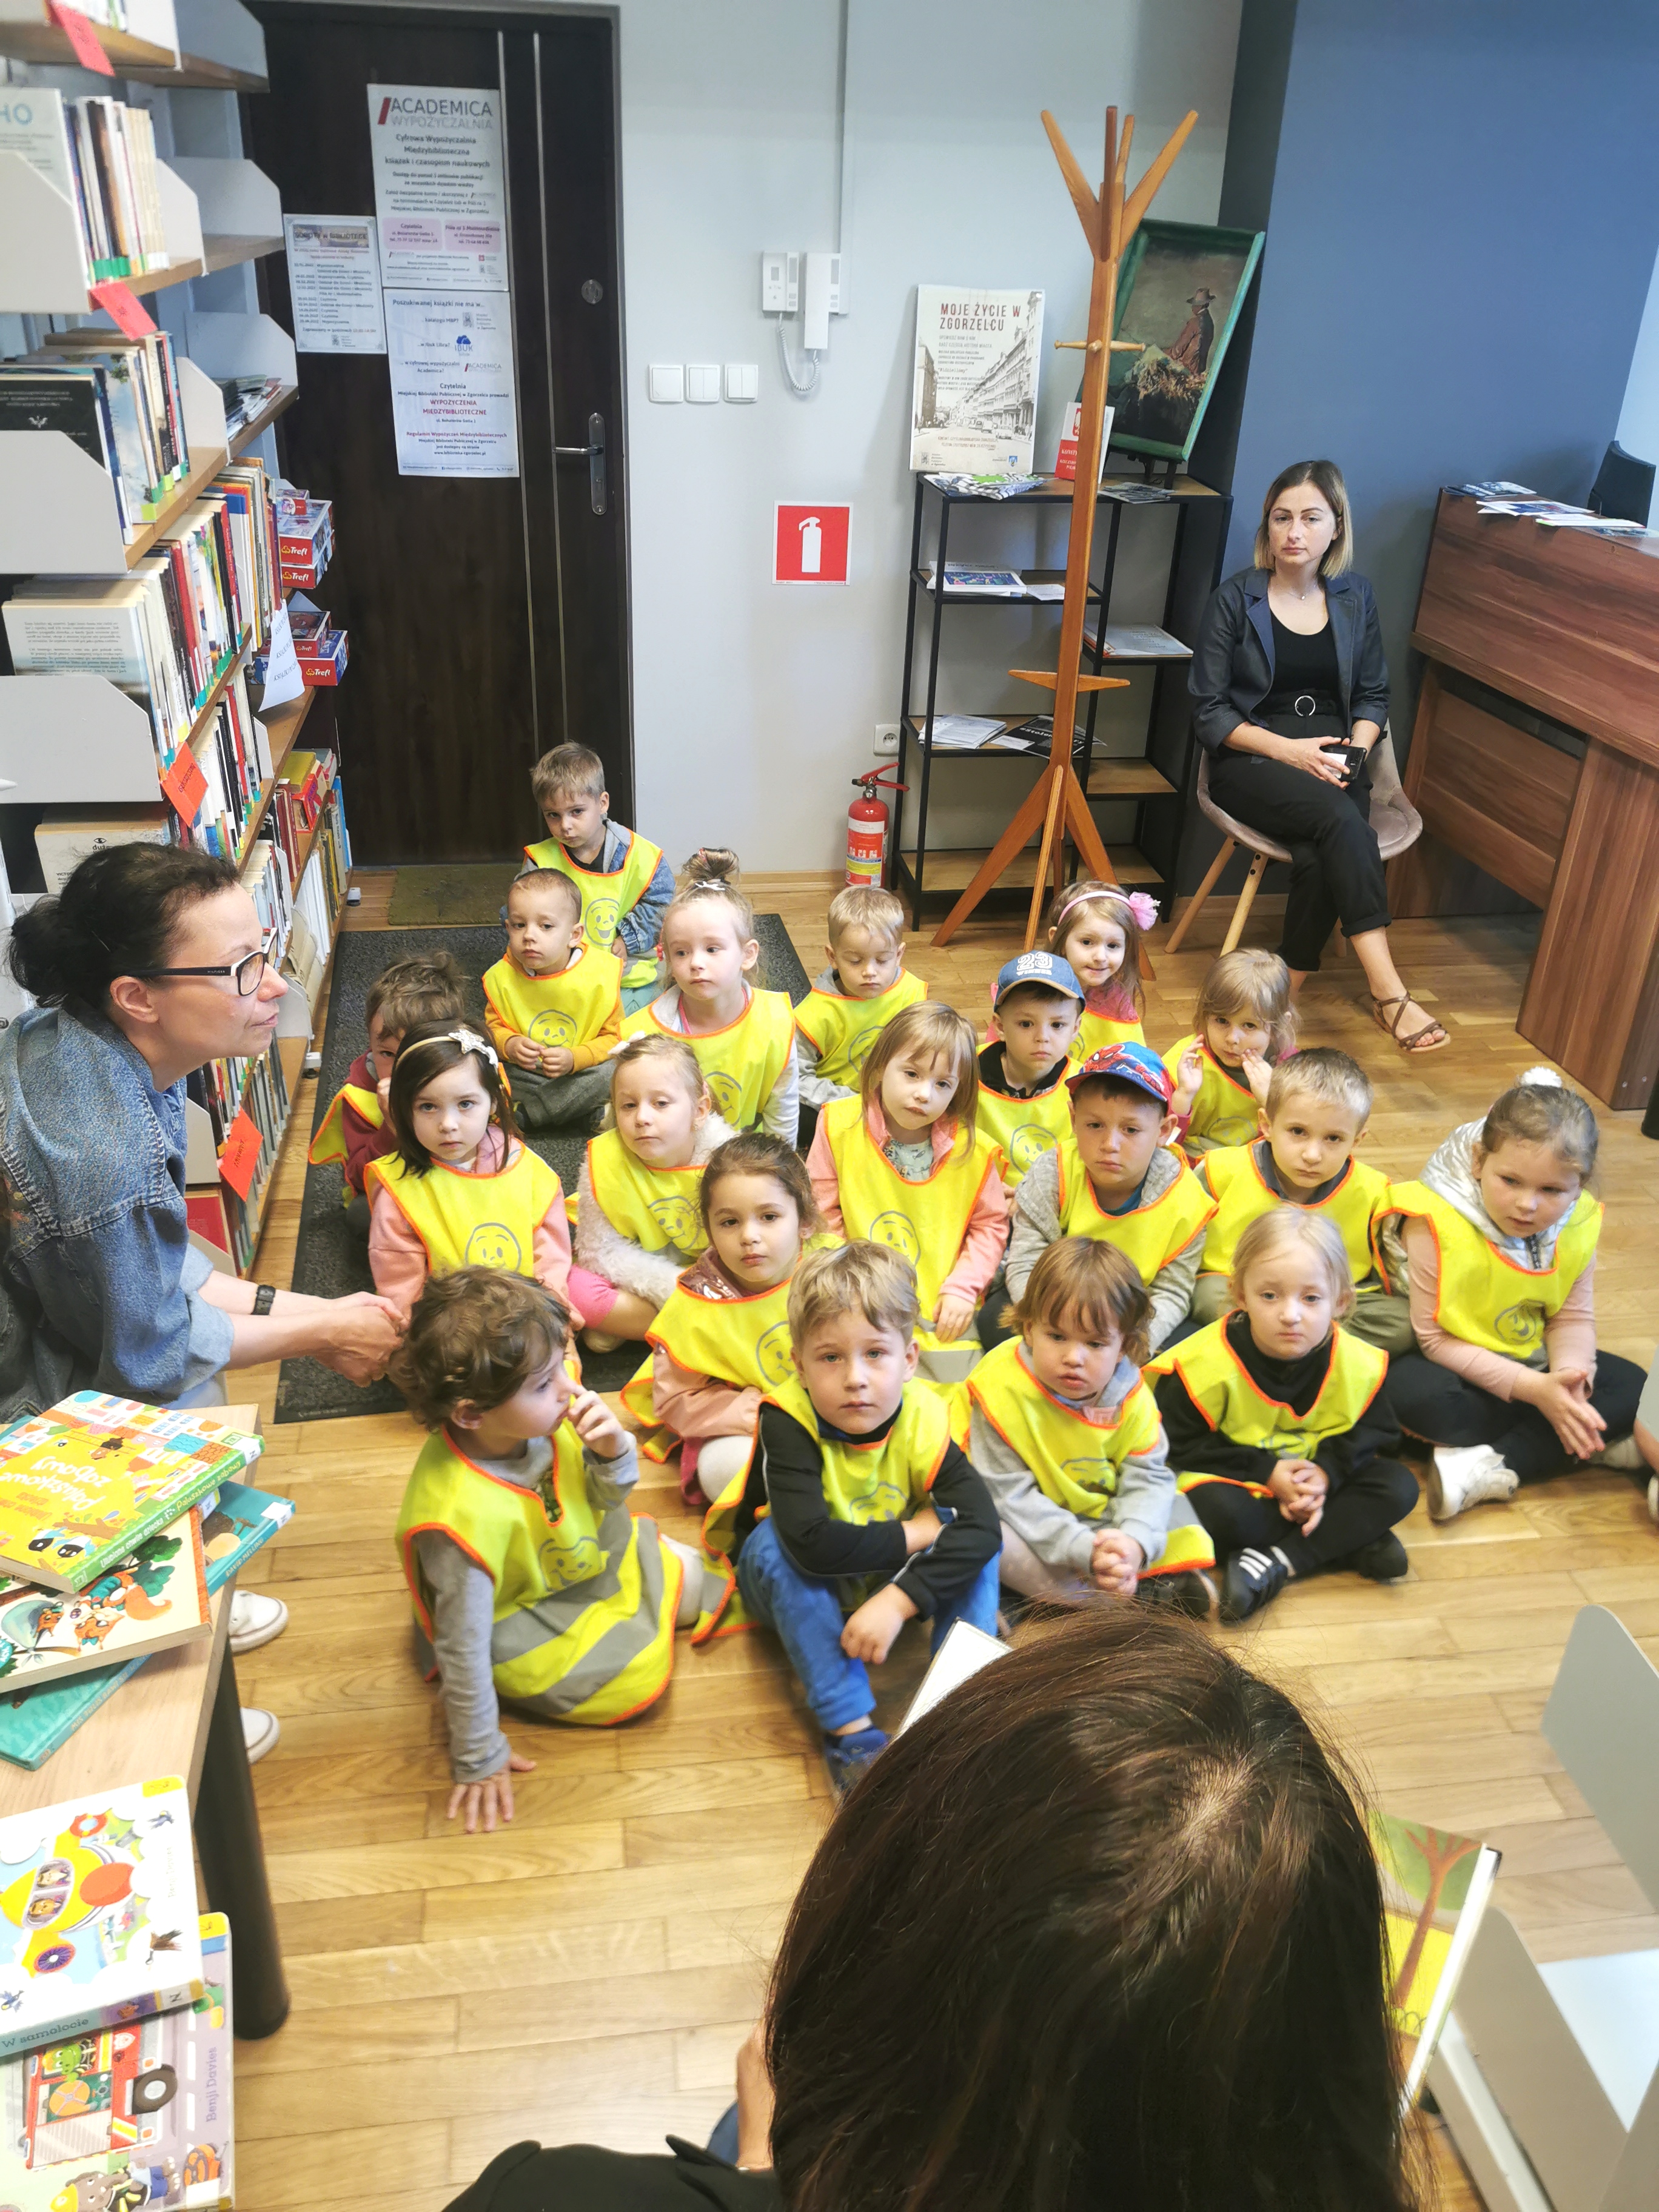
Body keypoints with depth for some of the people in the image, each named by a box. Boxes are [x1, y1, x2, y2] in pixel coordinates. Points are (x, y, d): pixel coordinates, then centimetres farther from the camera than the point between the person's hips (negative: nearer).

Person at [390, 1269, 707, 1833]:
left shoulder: (542, 1417, -23)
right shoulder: (463, 1518, -41)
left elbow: (608, 1500, -5)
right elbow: (463, 1649, -29)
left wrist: (612, 1452, -28)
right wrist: (479, 1760, -18)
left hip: (586, 1558, 6)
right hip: (526, 1625, -6)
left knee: (689, 1577, 8)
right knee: (641, 1674, -12)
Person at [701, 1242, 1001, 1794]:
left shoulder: (923, 1421, -22)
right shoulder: (787, 1420, -31)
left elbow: (982, 1521, -32)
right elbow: (812, 1542, -44)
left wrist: (899, 1601, -42)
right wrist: (916, 1531, -31)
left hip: (889, 1581, 2)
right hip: (788, 1585, -2)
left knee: (973, 1543, -23)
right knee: (774, 1540, -36)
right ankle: (850, 1730, -33)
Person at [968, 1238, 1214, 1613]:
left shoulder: (1129, 1393, -13)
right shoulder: (1003, 1390, -26)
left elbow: (1147, 1477, -12)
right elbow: (1009, 1494, -25)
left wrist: (1135, 1542, -34)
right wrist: (1083, 1550, -35)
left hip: (1104, 1516, 4)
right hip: (1036, 1526, -3)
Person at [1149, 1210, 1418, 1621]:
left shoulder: (1358, 1364, -13)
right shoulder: (1206, 1363, -24)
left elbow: (1374, 1434, -1)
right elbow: (1179, 1445, -16)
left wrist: (1328, 1471, -21)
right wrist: (1265, 1473, -22)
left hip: (1314, 1479, 4)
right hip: (1237, 1482, -4)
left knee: (1399, 1487, -17)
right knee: (1217, 1512, -35)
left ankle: (1277, 1563, -24)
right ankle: (1348, 1541, -17)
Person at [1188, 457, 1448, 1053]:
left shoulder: (1355, 598, 11)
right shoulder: (1234, 600, 0)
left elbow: (1373, 697, 17)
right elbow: (1208, 713, -3)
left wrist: (1354, 748, -6)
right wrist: (1289, 750, -15)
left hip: (1331, 761, 3)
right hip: (1251, 762, -3)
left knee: (1320, 856, -32)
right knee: (1339, 819, -34)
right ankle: (1387, 991, -37)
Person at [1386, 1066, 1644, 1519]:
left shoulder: (1577, 1225, -11)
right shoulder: (1437, 1224, -26)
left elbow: (1572, 1318, -3)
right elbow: (1435, 1339, -22)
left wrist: (1570, 1376, -26)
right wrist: (1531, 1389, -28)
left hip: (1531, 1363, 6)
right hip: (1456, 1364, -5)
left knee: (1631, 1387, -13)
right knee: (1413, 1392, -36)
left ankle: (1493, 1468, -24)